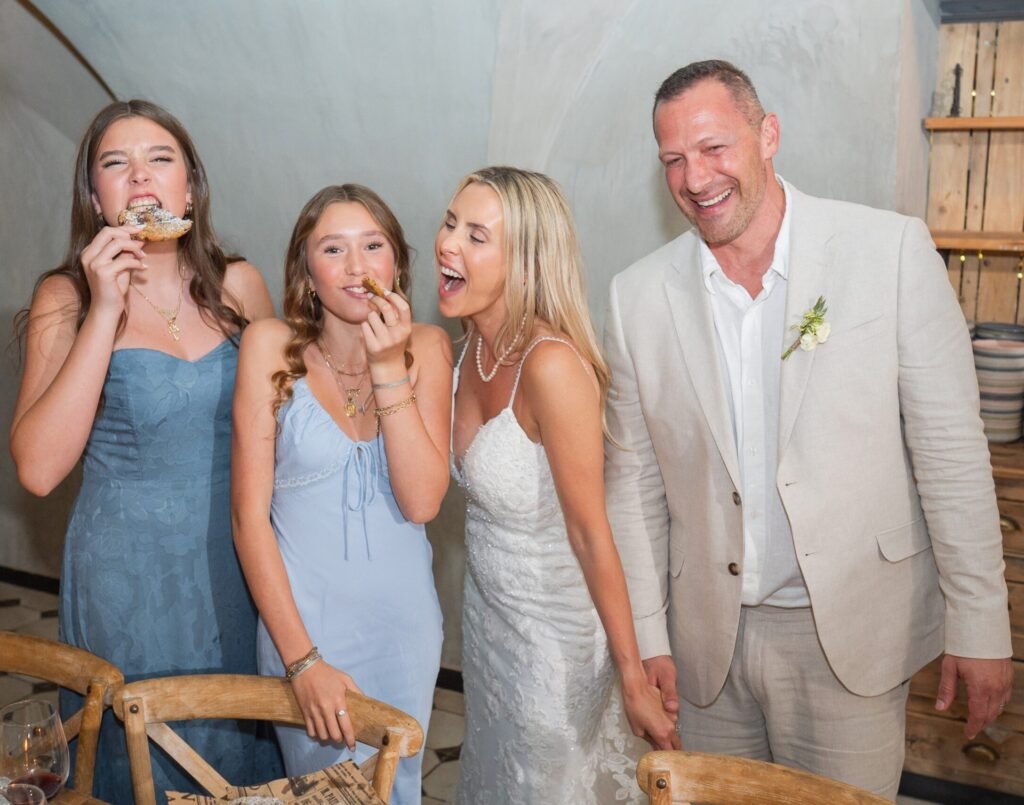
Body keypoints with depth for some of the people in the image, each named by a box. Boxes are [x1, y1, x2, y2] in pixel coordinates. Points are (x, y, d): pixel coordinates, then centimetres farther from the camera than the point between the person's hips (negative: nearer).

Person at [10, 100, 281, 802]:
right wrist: (104, 313, -21)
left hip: (238, 558, 2)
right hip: (127, 568, -2)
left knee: (240, 742, 16)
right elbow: (39, 469, -18)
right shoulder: (66, 297, -7)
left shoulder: (238, 285, -2)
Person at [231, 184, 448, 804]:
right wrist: (301, 660, -14)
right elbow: (250, 516, -11)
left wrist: (389, 368, -22)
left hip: (404, 617, 2)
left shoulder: (426, 346, -6)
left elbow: (422, 502, -15)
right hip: (301, 617, -2)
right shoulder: (271, 346, -11)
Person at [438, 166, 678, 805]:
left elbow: (591, 533, -25)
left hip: (553, 628, -8)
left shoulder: (551, 364, -30)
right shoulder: (474, 347, -5)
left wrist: (635, 679, -20)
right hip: (488, 610, 8)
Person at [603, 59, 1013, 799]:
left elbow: (950, 449, -7)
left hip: (853, 633, -2)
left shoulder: (891, 251, -9)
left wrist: (979, 625, -5)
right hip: (709, 640, 3)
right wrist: (645, 634, 3)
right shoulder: (639, 295, -2)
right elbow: (633, 479, 3)